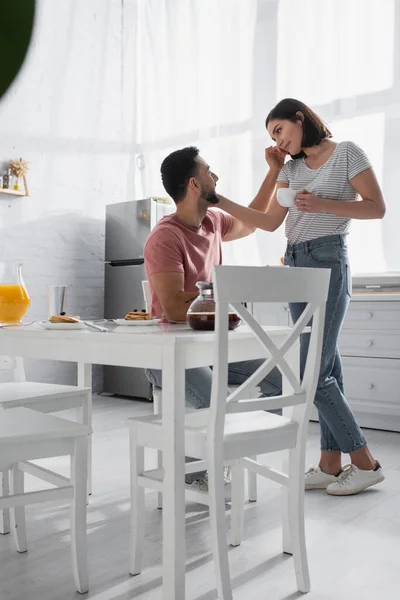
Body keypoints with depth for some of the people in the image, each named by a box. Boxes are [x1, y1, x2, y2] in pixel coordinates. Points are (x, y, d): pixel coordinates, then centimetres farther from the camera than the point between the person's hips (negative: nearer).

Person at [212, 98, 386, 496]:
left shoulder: (346, 153, 0)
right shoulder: (291, 168, 18)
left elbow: (377, 208, -4)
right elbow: (270, 222, 12)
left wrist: (323, 204, -15)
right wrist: (221, 202, 4)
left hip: (327, 261, -6)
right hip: (295, 265, 7)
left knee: (313, 371, -11)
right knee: (325, 365, 6)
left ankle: (365, 463, 2)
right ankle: (331, 464, 10)